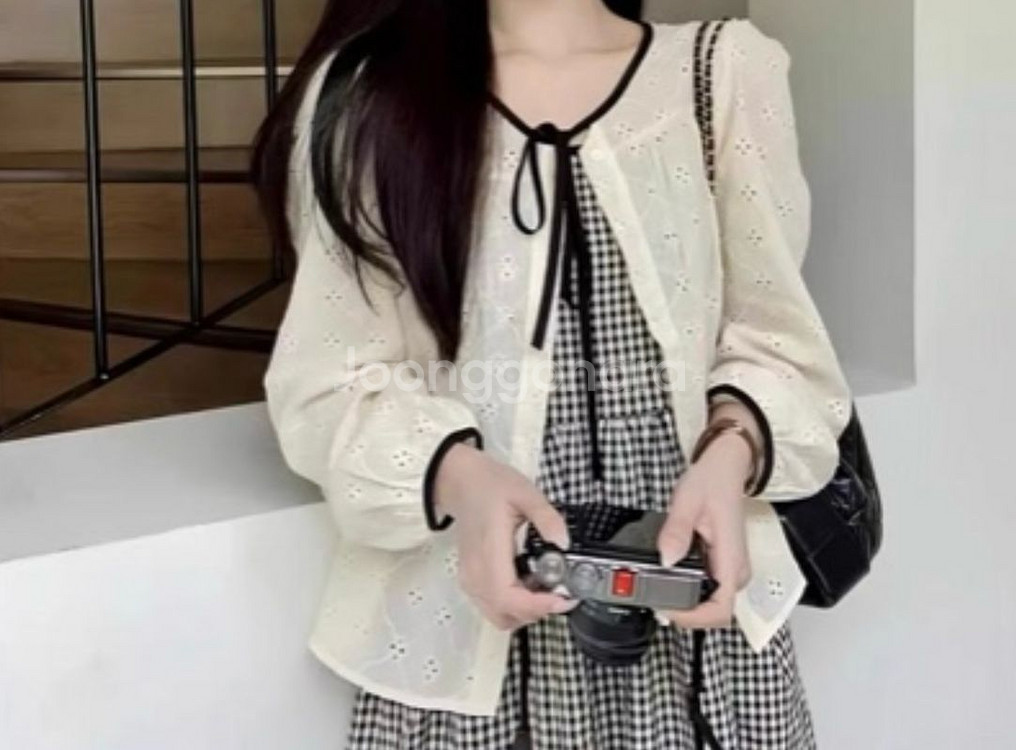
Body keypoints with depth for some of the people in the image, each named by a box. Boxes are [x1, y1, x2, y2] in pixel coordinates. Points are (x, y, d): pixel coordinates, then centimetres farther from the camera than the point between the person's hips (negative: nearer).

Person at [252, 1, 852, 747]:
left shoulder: (728, 72, 1)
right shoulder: (361, 89, -1)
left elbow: (779, 347, 2)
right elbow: (328, 380, -4)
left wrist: (732, 450, -19)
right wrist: (455, 474, -23)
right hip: (463, 619, -1)